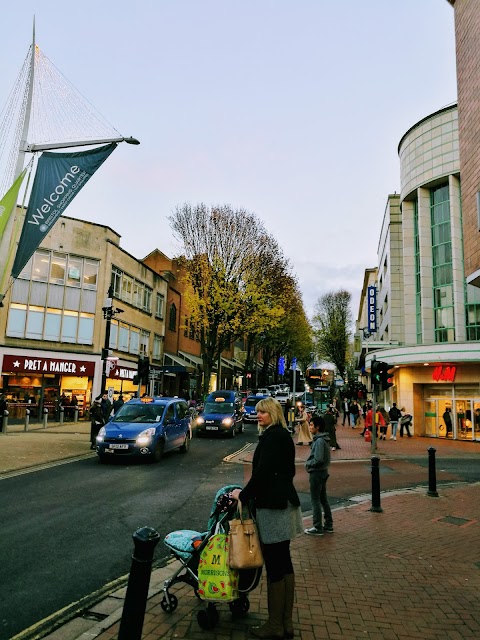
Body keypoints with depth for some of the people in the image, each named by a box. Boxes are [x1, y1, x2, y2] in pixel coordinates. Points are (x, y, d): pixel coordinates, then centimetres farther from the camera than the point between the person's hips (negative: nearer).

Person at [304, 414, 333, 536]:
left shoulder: (319, 441, -21)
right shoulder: (325, 439, 9)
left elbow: (318, 459, -25)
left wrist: (308, 464, -11)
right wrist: (309, 462, 8)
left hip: (317, 473, -10)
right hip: (323, 472, 10)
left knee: (315, 500, 0)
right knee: (323, 499, 17)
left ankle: (317, 528, 8)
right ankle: (328, 525, 25)